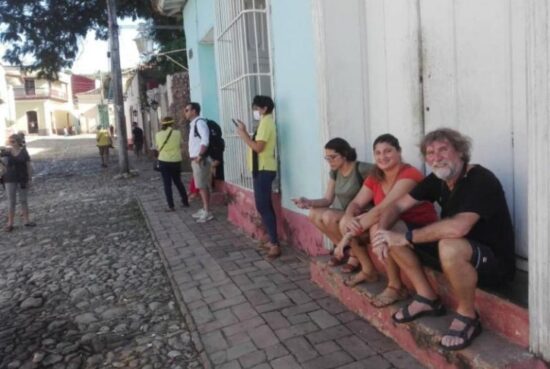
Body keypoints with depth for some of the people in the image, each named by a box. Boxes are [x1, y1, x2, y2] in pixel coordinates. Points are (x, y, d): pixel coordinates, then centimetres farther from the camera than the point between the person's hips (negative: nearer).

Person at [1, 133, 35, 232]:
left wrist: (30, 179, -5)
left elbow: (28, 166, -2)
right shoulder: (6, 151, -1)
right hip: (10, 180, 1)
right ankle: (10, 223, 10)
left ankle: (26, 220, 18)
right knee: (11, 201, 5)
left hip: (22, 179, -1)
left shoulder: (24, 152, -3)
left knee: (23, 200, 10)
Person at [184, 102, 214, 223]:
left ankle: (207, 212, -2)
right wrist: (193, 157, 14)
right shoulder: (193, 123, 18)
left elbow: (205, 140, -25)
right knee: (201, 186, 13)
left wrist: (200, 156, -24)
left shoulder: (200, 122, -13)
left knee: (203, 186, -7)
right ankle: (204, 210, 20)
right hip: (195, 160, 10)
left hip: (200, 160, -10)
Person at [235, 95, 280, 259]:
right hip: (263, 169, 11)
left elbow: (258, 147, -22)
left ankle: (275, 245, -10)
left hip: (263, 170, -11)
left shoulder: (266, 122, -14)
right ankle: (273, 241, 20)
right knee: (265, 206, 13)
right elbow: (256, 144, 15)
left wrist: (243, 135, -13)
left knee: (262, 207, -11)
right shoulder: (266, 122, 18)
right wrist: (245, 132, 10)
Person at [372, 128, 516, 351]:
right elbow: (398, 205, 4)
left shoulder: (481, 180, -24)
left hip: (494, 262, -7)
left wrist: (406, 237, -32)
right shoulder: (437, 180, 0)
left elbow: (458, 227, -40)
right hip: (458, 256, 8)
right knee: (394, 236, -2)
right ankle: (427, 298, 8)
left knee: (449, 247, -41)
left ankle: (468, 317, -13)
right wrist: (383, 231, -16)